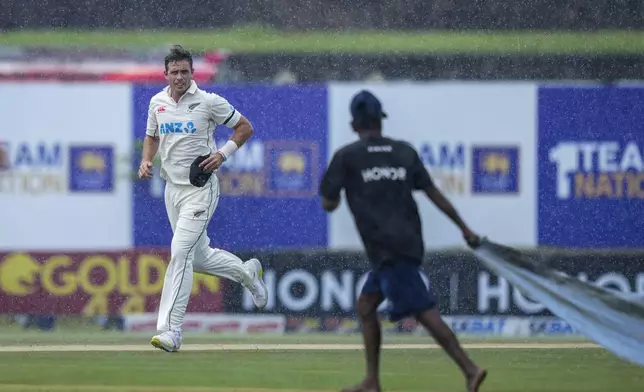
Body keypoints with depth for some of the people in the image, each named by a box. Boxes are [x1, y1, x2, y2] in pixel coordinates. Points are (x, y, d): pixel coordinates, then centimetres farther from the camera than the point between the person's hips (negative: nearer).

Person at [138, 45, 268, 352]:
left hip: (201, 188, -6)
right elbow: (152, 137, 21)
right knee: (199, 257, 14)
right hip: (172, 187, 6)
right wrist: (146, 161, 1)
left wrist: (223, 153, -14)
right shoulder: (157, 102, 5)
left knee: (180, 252, -17)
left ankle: (170, 330, -18)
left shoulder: (209, 102, -10)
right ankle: (247, 272, 42)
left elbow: (245, 128, -1)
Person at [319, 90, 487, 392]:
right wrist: (464, 229, 8)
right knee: (366, 304, 19)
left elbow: (328, 204, 3)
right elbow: (433, 192, 8)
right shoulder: (404, 151, 11)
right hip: (409, 243, 7)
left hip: (388, 250, -7)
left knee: (424, 311, -13)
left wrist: (338, 186, 25)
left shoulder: (346, 157, -1)